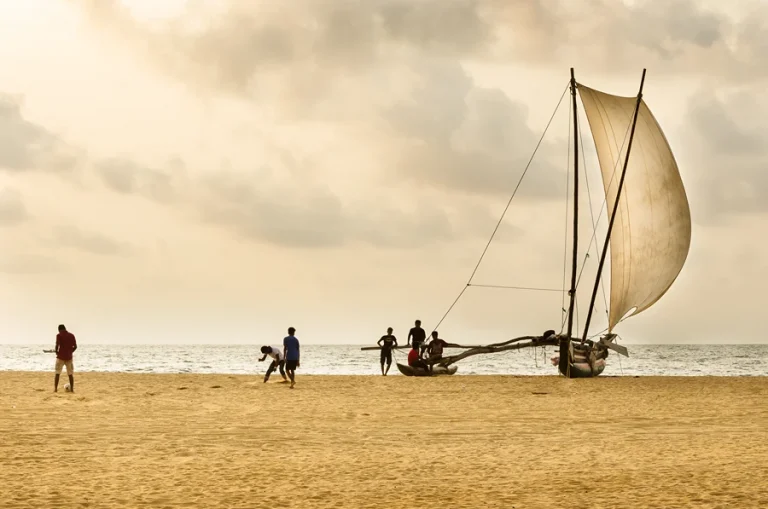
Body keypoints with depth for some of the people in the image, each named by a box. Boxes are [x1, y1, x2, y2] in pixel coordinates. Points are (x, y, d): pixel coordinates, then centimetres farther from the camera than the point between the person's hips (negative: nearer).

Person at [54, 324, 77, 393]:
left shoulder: (59, 335, -5)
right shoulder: (71, 335, 7)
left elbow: (57, 345, -16)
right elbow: (75, 346, 3)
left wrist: (56, 351, 3)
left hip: (61, 356, -3)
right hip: (69, 357, 3)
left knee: (57, 373, 4)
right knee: (70, 374, 10)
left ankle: (55, 388, -1)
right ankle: (72, 389, 7)